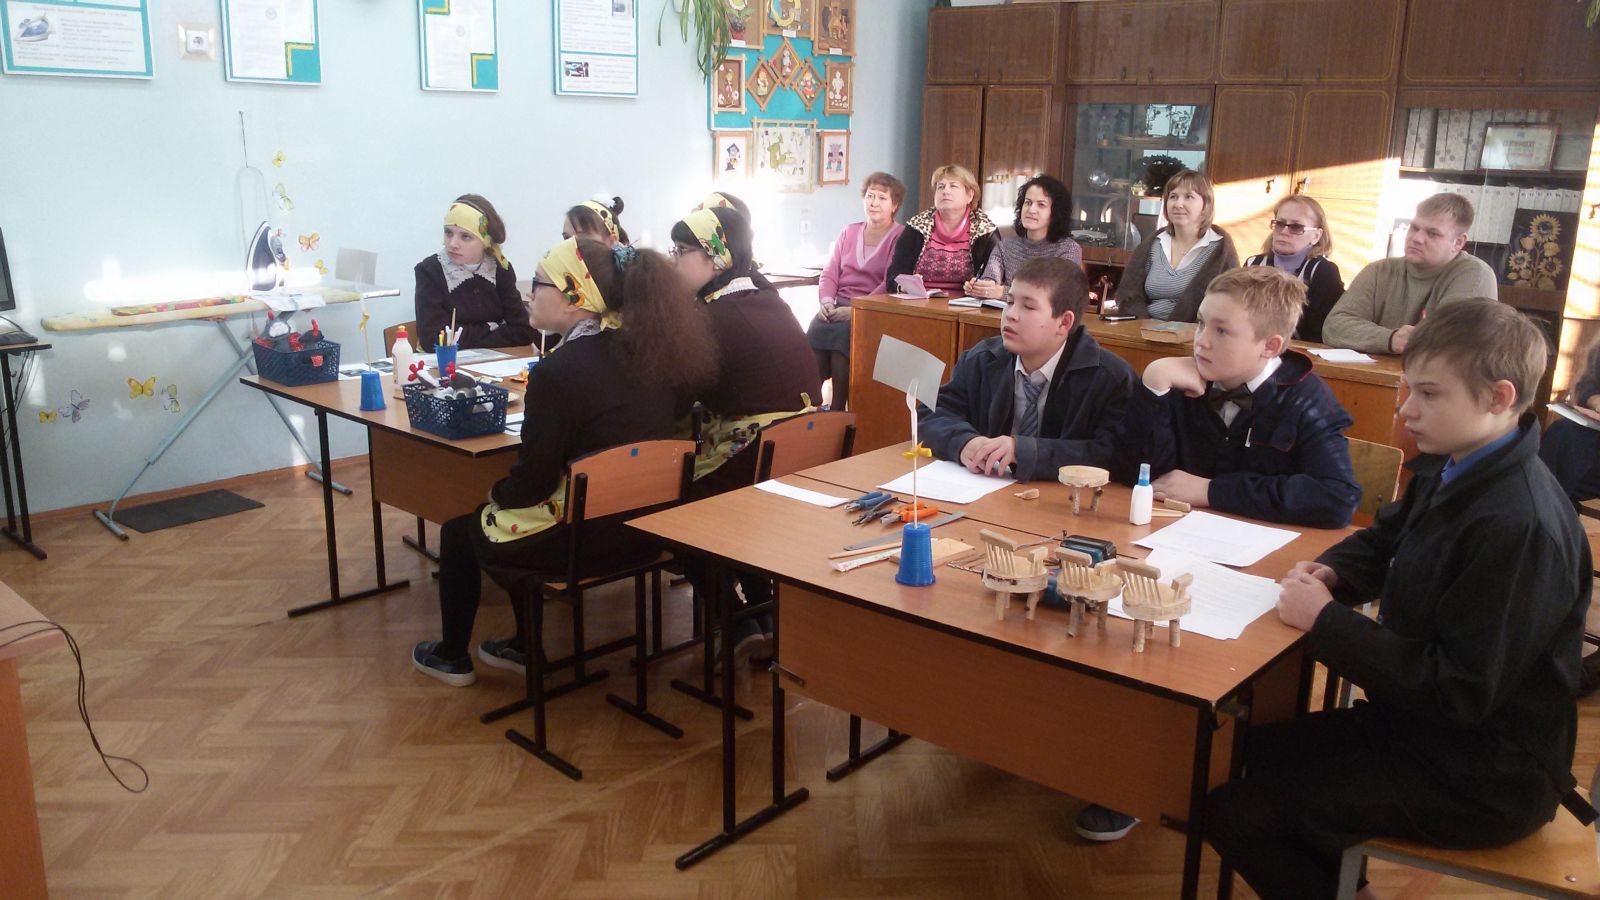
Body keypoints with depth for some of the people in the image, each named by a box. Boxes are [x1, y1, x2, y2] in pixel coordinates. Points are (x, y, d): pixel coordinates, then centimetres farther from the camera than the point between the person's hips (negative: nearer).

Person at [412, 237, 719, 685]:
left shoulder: (556, 371, -23)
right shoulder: (646, 350, -2)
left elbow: (533, 480, -18)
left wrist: (495, 493, 4)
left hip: (586, 538, -7)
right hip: (647, 527, 8)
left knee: (459, 530, 21)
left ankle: (451, 656, 38)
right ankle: (525, 648, 40)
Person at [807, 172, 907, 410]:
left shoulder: (901, 237, 1)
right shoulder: (849, 233, 21)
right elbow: (829, 274, 15)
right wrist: (826, 301, -7)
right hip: (839, 305, 5)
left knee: (842, 334, -32)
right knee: (815, 331, -26)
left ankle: (838, 409, -24)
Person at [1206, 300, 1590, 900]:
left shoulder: (1520, 528, -29)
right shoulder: (1450, 472, 0)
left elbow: (1458, 693, -28)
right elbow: (1383, 541, 20)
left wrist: (1326, 620, -21)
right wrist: (1331, 573, -3)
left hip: (1483, 782, -9)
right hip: (1417, 720, 9)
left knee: (1234, 815, -12)